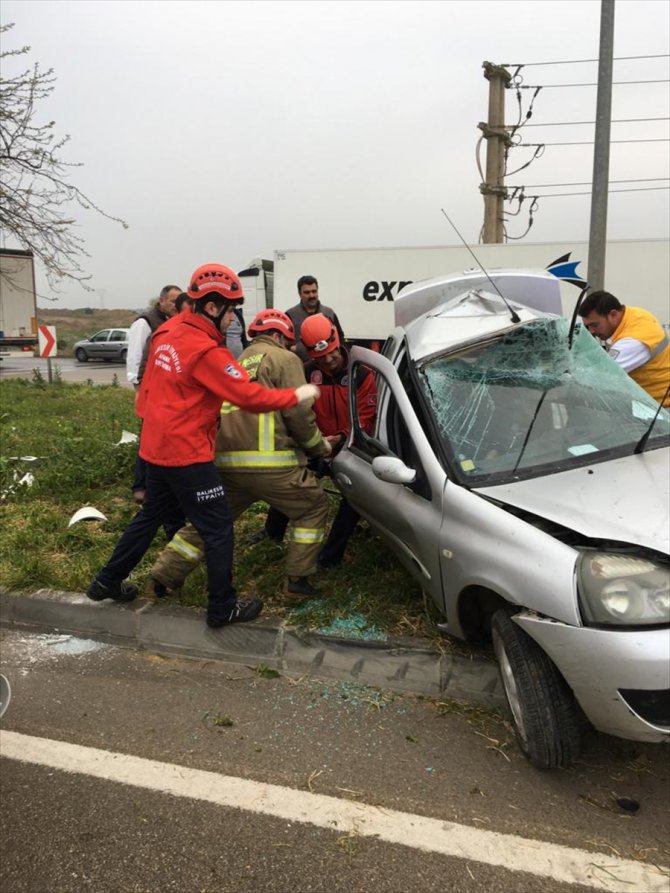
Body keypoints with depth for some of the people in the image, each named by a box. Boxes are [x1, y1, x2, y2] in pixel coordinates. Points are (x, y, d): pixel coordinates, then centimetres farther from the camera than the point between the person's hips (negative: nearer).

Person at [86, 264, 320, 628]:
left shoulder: (168, 332, 6)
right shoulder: (206, 351, -21)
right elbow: (249, 396, -21)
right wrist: (297, 395, -12)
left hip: (157, 446, 9)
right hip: (186, 453, -9)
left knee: (151, 515, 24)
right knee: (218, 528, 1)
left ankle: (107, 581, 34)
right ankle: (223, 608, 10)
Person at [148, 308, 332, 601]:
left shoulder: (238, 363, 25)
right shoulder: (284, 359, 3)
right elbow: (298, 413, -6)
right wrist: (319, 446, 12)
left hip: (226, 461, 7)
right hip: (268, 463, -6)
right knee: (314, 508, 13)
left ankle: (166, 574, 23)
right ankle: (298, 581, 10)